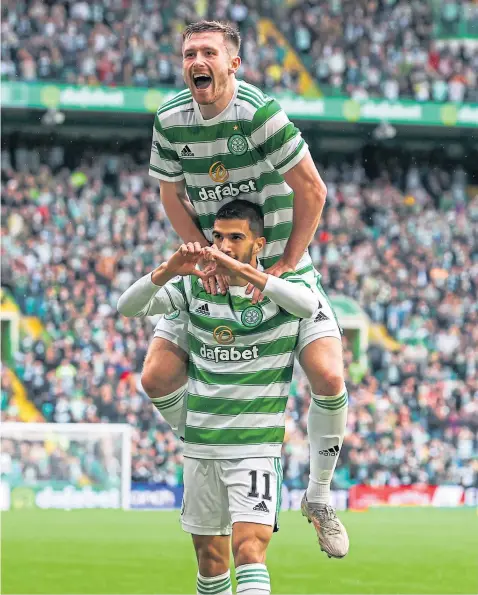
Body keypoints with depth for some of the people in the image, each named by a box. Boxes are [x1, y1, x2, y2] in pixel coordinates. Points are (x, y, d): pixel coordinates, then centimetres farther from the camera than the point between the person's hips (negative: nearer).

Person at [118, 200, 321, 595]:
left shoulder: (280, 287, -6)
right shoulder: (195, 285, 4)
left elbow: (309, 304, -30)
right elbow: (129, 307, -6)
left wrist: (243, 271, -40)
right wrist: (168, 270, -25)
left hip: (257, 447, -4)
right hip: (201, 444, 4)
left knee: (249, 550, -19)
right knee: (210, 559, 11)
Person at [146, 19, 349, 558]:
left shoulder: (259, 112, -23)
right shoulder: (170, 120, -8)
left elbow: (312, 191, -17)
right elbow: (171, 195, 6)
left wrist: (285, 266, -15)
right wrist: (204, 254, -8)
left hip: (281, 268, -4)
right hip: (215, 270, 4)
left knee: (327, 376, -18)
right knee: (158, 379, -5)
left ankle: (319, 496, 6)